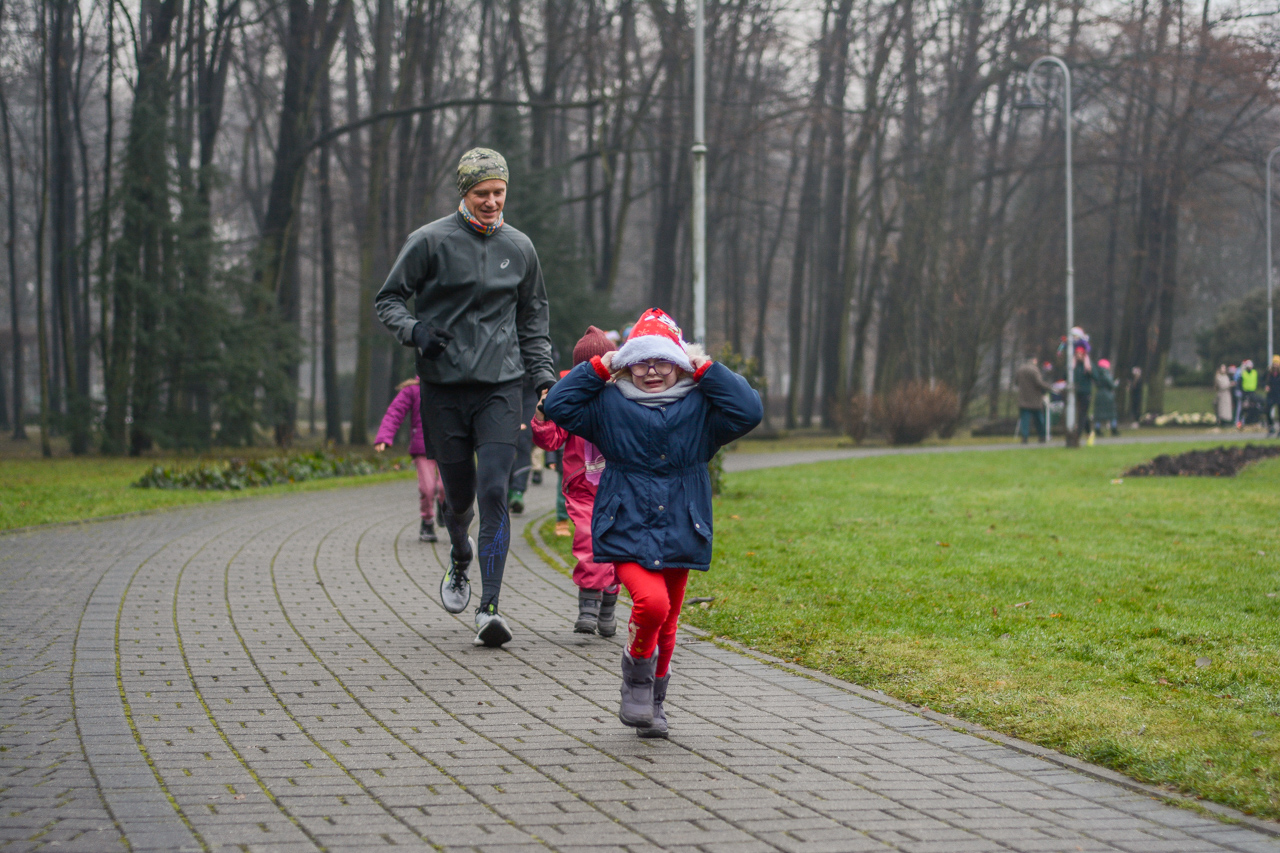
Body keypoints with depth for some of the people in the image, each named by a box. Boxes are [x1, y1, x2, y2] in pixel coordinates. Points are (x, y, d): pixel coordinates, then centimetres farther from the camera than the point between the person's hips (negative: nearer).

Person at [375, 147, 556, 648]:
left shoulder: (519, 248, 10)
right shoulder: (430, 242, -1)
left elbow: (533, 319, 21)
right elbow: (388, 300, 3)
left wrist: (543, 377, 12)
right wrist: (414, 330, -17)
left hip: (501, 387, 1)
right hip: (444, 387, -1)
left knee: (493, 492, -13)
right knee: (458, 495, 7)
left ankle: (489, 608, -15)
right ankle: (460, 559, 42)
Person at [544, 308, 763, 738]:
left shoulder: (699, 407, 4)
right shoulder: (609, 405, 3)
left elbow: (749, 411, -8)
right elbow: (557, 405, -1)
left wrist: (707, 370, -6)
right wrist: (599, 368, -3)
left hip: (678, 534, 3)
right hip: (626, 531, -3)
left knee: (667, 623, 10)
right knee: (651, 600, -26)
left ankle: (652, 703, 28)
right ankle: (637, 673, -1)